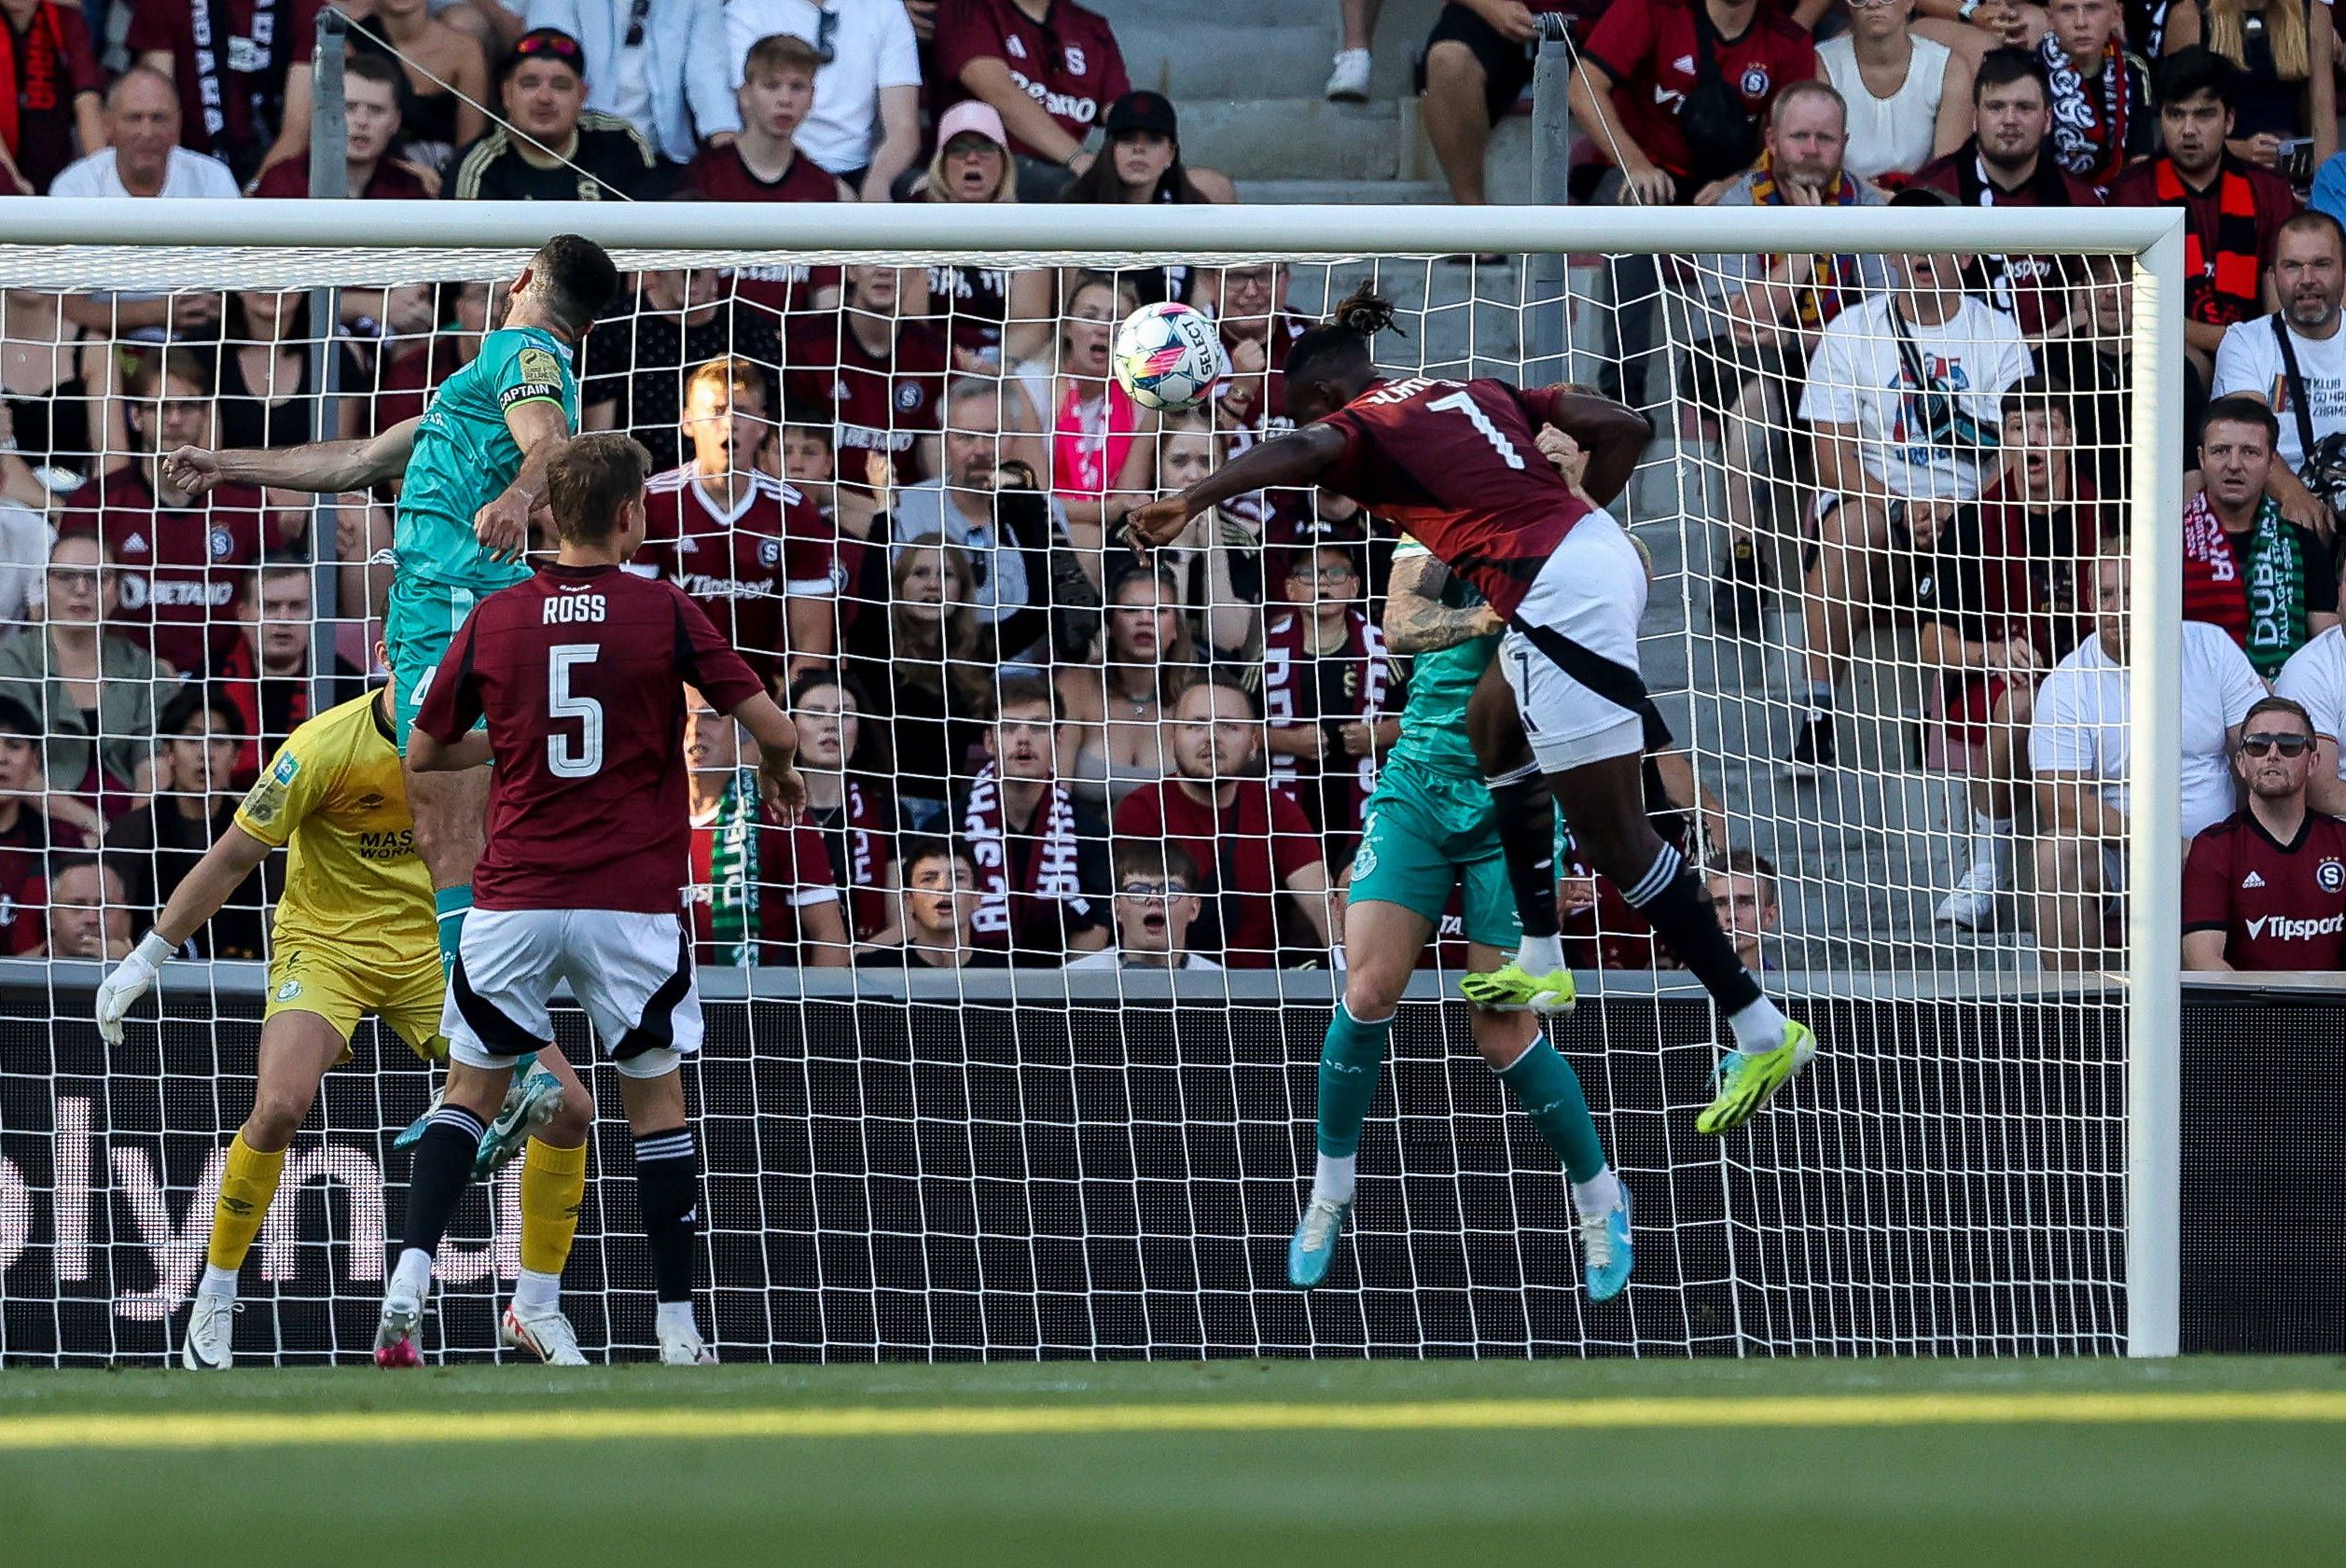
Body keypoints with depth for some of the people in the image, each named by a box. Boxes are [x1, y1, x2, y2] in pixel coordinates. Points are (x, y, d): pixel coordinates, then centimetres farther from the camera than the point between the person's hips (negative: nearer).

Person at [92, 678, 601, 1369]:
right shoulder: (325, 746, -20)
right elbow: (231, 859, -13)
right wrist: (144, 959, -10)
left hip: (435, 948, 4)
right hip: (326, 943, -4)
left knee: (569, 1107, -6)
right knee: (281, 1103, -30)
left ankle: (535, 1311, 12)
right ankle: (212, 1308, -10)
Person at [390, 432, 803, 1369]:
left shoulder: (494, 620, 2)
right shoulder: (665, 614, -4)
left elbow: (423, 754, 10)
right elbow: (771, 728, -3)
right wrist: (781, 776, 20)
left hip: (515, 900, 1)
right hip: (634, 899, -1)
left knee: (471, 1088, 11)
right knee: (656, 1098, 10)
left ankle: (409, 1284, -6)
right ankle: (677, 1330, 10)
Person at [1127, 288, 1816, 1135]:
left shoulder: (1364, 424, 2)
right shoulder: (1475, 390, 21)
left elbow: (1301, 450, -22)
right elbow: (1624, 427, 15)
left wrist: (1192, 499, -32)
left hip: (1560, 601, -9)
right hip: (1603, 555, 9)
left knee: (1611, 833, -5)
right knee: (1494, 737, 29)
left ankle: (1762, 1029, -5)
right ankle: (1543, 966, 36)